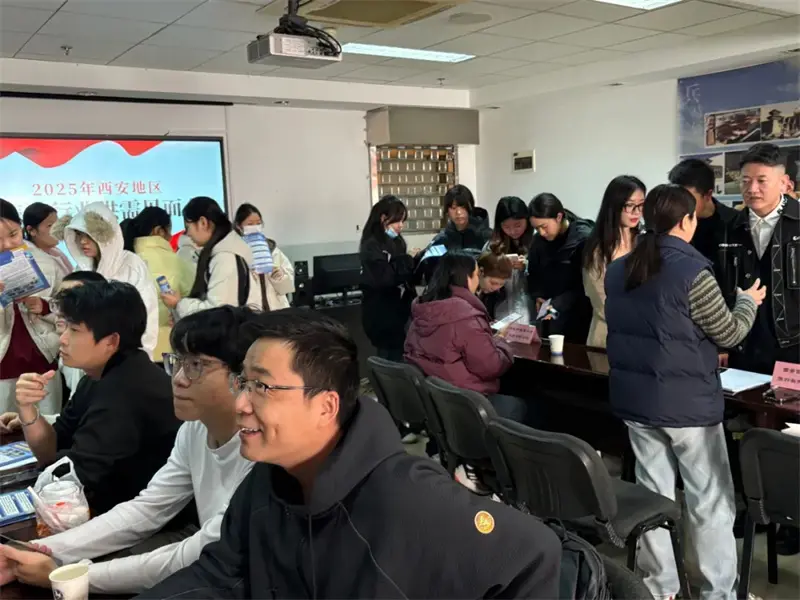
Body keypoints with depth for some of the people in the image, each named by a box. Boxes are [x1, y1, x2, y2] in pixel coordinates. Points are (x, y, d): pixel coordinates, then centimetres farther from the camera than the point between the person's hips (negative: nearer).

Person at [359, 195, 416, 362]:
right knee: (392, 360, -3)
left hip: (397, 311, 8)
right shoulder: (371, 246, -13)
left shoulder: (396, 242, 12)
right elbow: (383, 278, -25)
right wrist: (409, 261, -21)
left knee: (397, 357, 13)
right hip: (382, 315, -8)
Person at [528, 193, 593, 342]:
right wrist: (537, 296, -4)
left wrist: (559, 305, -22)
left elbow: (585, 284, -15)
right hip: (547, 316, 5)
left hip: (576, 317, -5)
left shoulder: (585, 238, -12)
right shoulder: (539, 240, 6)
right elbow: (533, 273, 14)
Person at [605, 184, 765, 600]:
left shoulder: (617, 270, 4)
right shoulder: (692, 271, -17)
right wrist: (748, 301, 13)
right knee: (711, 504, 9)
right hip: (688, 401, -6)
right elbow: (728, 334, -6)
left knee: (653, 495, 15)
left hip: (635, 398, 6)